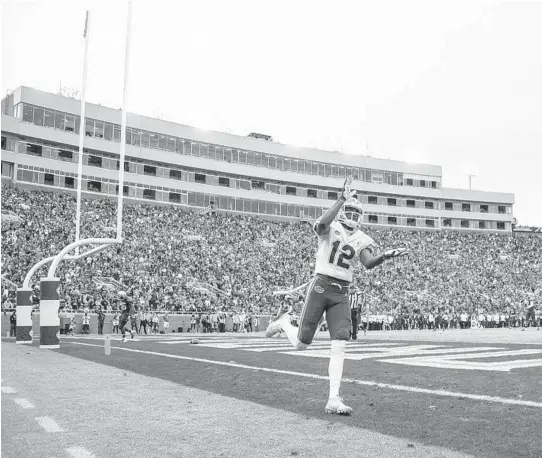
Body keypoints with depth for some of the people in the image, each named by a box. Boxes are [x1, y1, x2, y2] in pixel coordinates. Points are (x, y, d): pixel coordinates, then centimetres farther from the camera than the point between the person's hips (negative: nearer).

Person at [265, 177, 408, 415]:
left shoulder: (362, 240, 9)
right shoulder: (330, 228, -4)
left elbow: (368, 263, -10)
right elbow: (322, 223, -30)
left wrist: (385, 256, -29)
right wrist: (342, 199, -31)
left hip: (342, 294, 4)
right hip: (321, 287, -4)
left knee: (340, 346, -10)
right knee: (301, 344, 4)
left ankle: (334, 399, -5)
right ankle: (284, 323, 38)